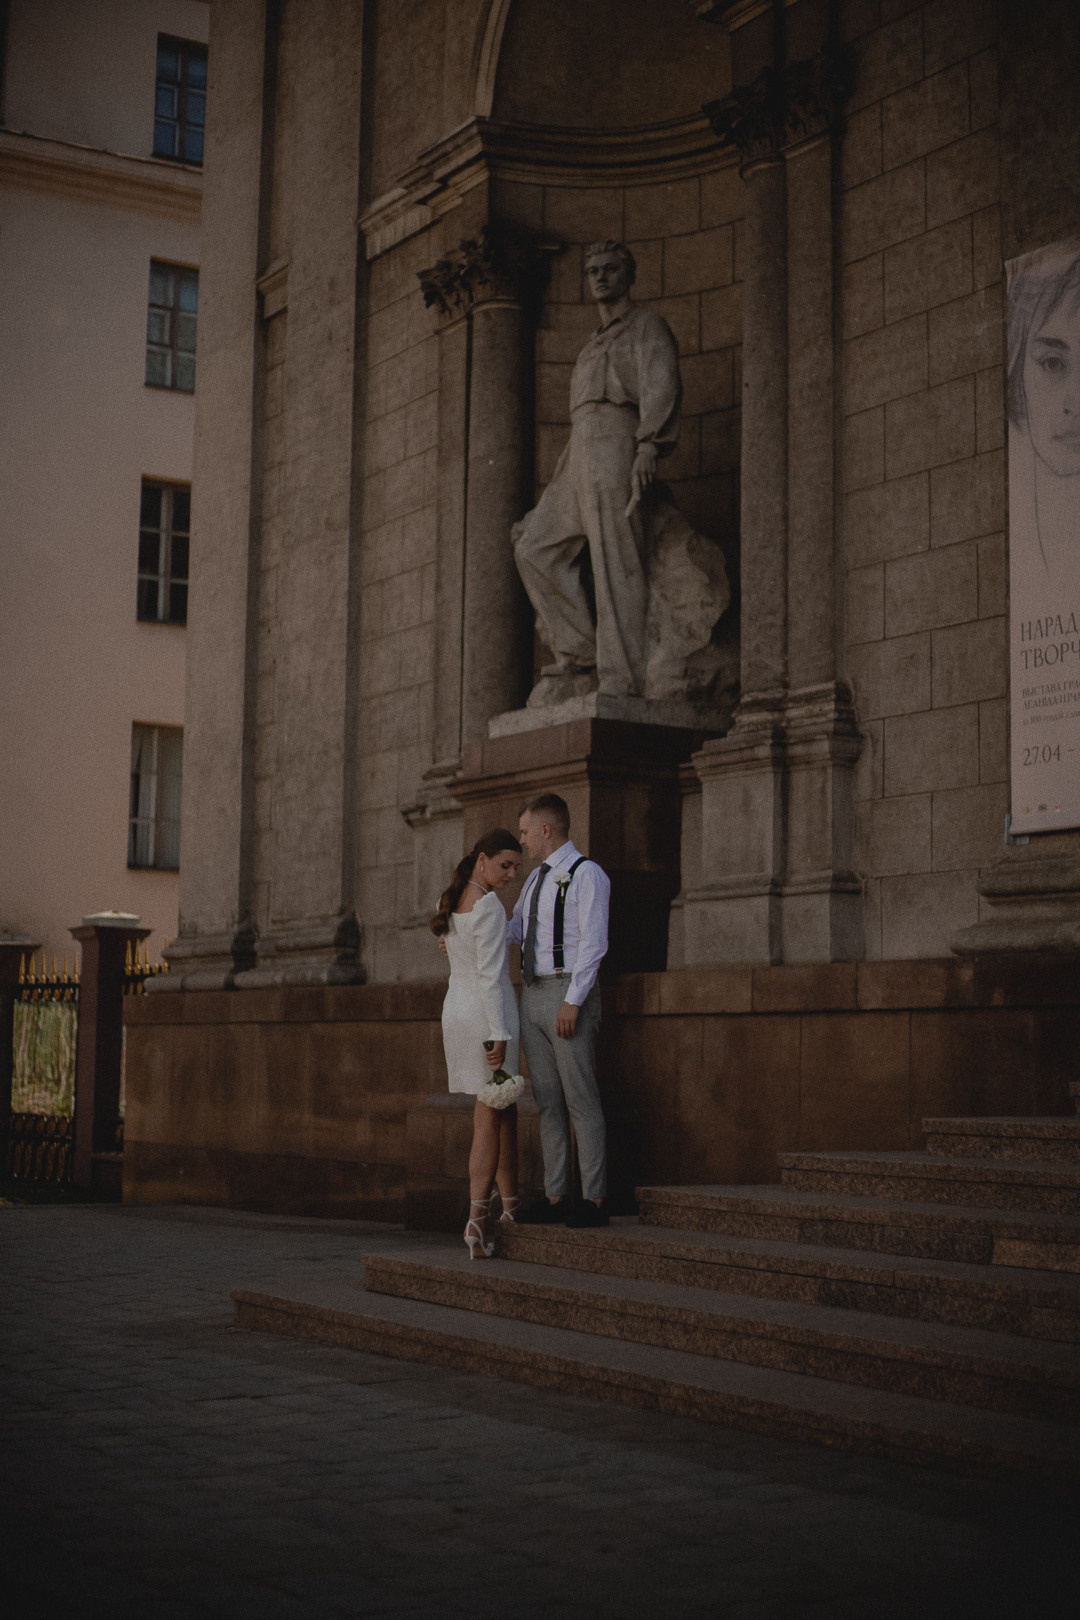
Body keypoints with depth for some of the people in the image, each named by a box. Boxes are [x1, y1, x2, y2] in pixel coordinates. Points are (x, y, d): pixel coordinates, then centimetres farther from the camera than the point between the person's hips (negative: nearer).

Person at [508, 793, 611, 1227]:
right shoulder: (535, 879, 18)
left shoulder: (587, 875, -8)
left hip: (568, 993, -8)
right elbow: (513, 931, 25)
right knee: (547, 1100, 9)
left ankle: (594, 1200, -3)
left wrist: (573, 1001, -21)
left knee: (581, 1100, -6)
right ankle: (555, 1197, 13)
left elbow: (592, 943, -15)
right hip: (532, 995, 9)